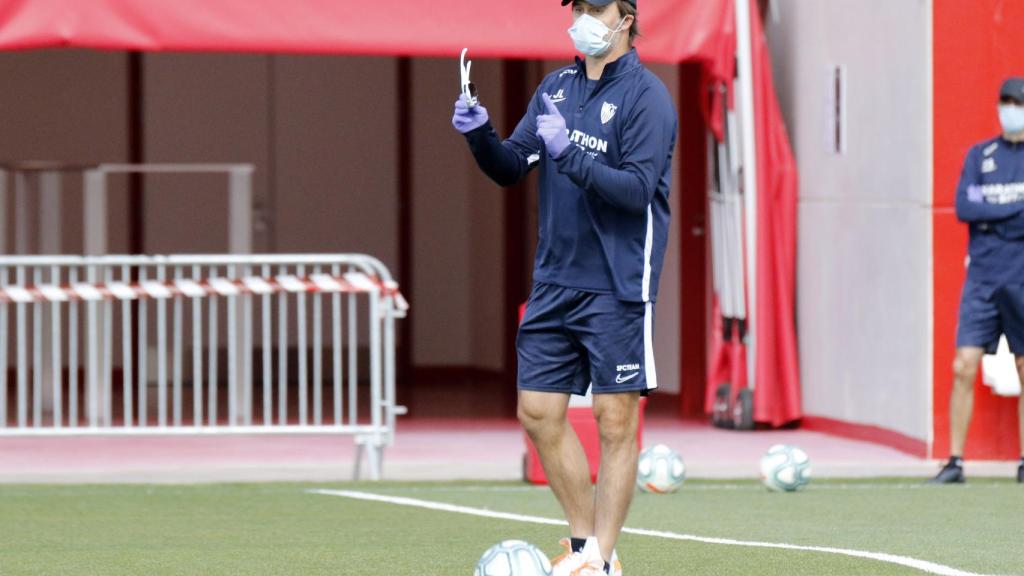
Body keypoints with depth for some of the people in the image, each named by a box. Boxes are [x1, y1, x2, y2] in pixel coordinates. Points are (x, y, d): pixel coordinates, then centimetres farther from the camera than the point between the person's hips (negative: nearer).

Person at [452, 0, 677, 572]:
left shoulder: (646, 96, -9)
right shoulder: (556, 88, 12)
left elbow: (637, 190, -19)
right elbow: (511, 168, 12)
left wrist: (568, 153, -26)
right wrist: (480, 134, -7)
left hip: (617, 288, -7)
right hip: (555, 283, 7)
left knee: (615, 420, -3)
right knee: (539, 413, 5)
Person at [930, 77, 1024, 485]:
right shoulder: (979, 155, 10)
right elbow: (963, 207, -3)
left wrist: (988, 212, -10)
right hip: (982, 278, 2)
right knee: (964, 368, -6)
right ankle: (954, 463, -3)